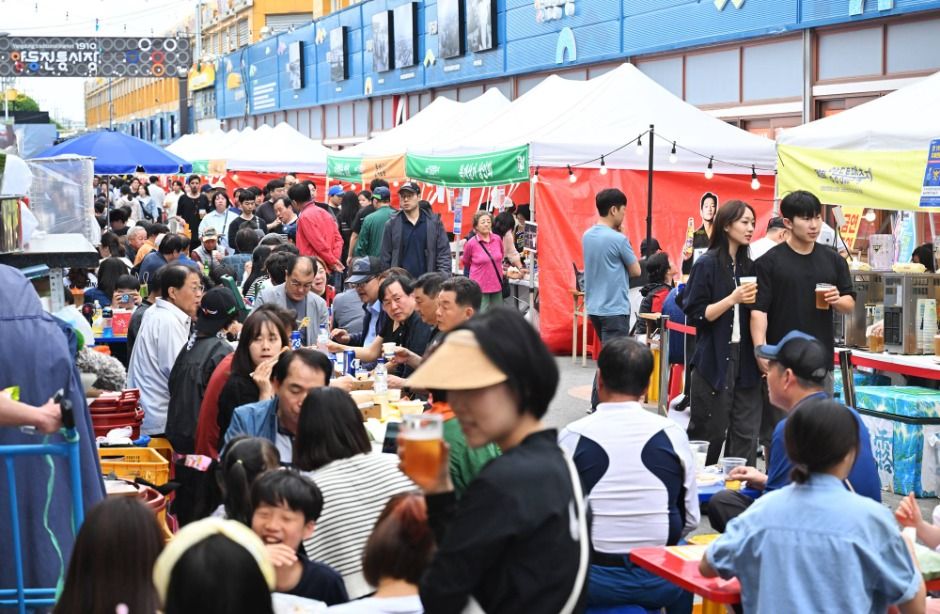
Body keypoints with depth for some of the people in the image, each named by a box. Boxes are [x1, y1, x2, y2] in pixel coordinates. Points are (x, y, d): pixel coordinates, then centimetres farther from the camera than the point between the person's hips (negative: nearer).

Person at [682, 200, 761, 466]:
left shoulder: (749, 266, 11)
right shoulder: (707, 264, -6)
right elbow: (697, 314, -10)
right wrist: (733, 299, -19)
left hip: (744, 358, 5)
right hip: (714, 360, -5)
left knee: (746, 434, 1)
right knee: (708, 433, 2)